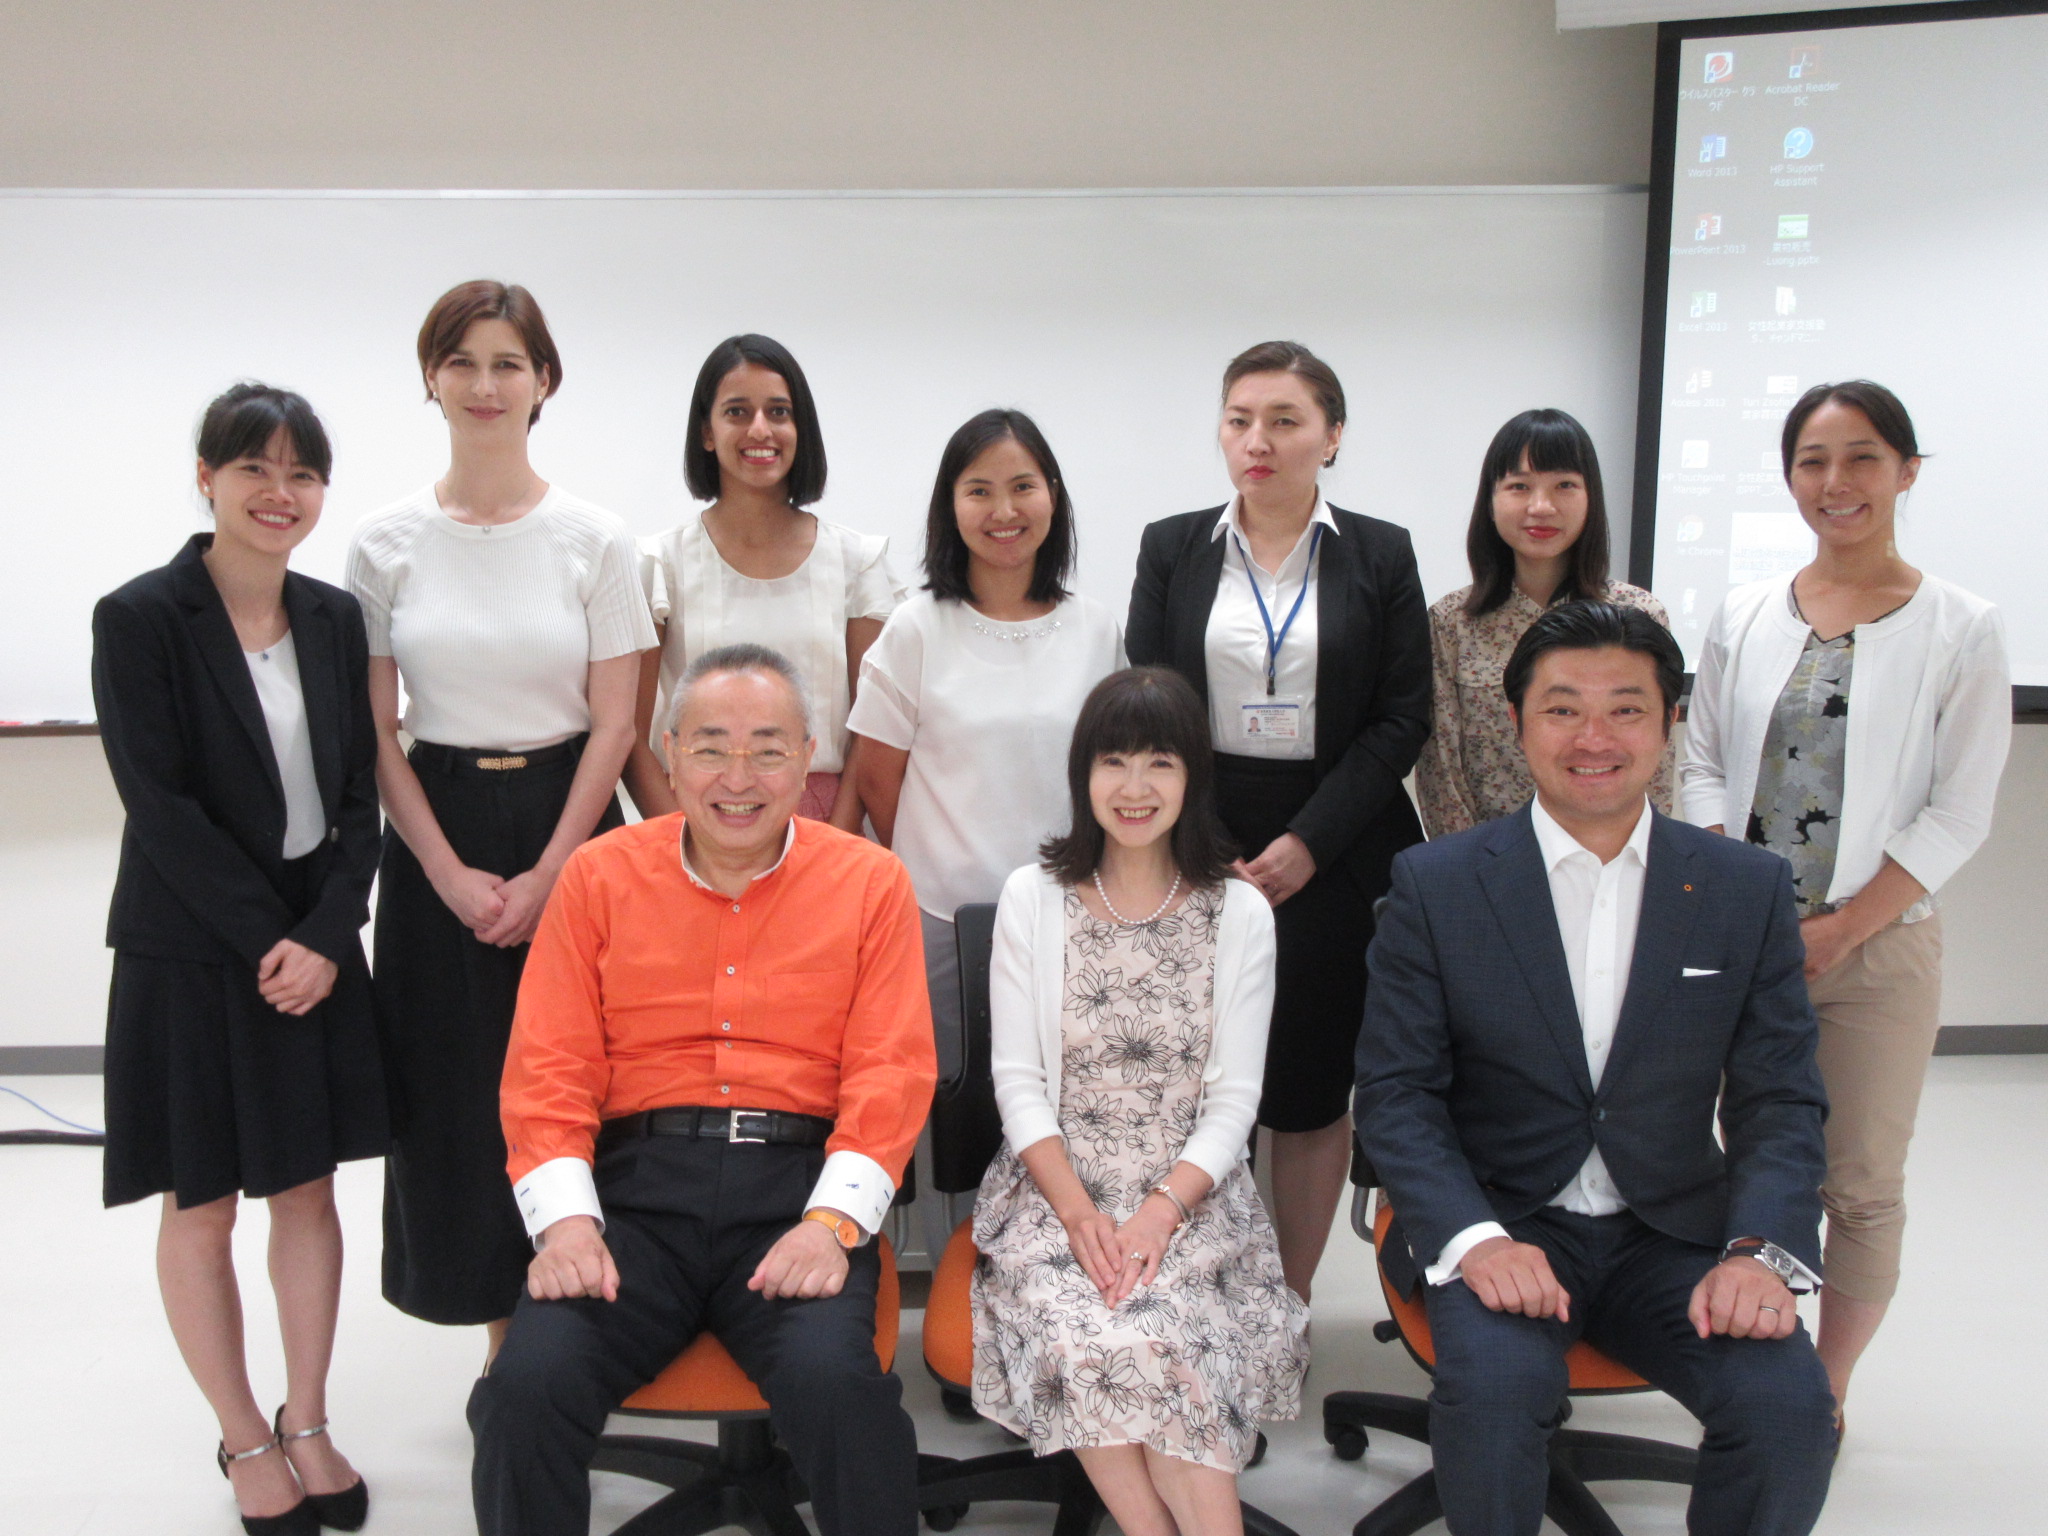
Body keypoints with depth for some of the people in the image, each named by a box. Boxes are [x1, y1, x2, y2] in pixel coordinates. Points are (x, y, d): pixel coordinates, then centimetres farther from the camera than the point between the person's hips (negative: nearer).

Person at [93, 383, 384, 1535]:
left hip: (317, 948, 4)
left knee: (309, 1189, 12)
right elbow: (162, 806, -14)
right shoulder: (141, 619, -9)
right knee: (202, 1210, 8)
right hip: (191, 954, -4)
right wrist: (266, 940, -16)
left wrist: (326, 936, -9)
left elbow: (358, 797, 3)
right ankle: (245, 1441, 26)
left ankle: (308, 1425, 28)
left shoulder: (333, 617, 4)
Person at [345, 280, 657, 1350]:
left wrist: (546, 875, -9)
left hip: (567, 824, -1)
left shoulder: (595, 539, -1)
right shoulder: (387, 543, 2)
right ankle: (505, 1335, 22)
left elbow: (614, 723, -2)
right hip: (436, 835, 1)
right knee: (456, 1091, 5)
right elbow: (375, 733, 2)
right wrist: (451, 873, -7)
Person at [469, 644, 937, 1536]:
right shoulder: (600, 876, 12)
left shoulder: (870, 882, 8)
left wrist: (834, 1221, -13)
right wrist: (564, 1218, -9)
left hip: (799, 1184, -1)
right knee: (528, 1383, -23)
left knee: (834, 1379, -28)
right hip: (638, 1180, 2)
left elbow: (891, 1070, 2)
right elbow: (548, 1067, 7)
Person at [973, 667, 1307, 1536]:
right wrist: (1079, 1212, -14)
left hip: (1190, 1194, 0)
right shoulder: (1032, 900, 4)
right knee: (1082, 1337, -29)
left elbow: (1233, 1098, 0)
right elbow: (1017, 1081, 0)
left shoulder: (1240, 915, 4)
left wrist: (1161, 1212, -15)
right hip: (1055, 1187, 0)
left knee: (1156, 1340, -30)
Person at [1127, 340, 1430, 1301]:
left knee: (1311, 1091, 6)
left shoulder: (1380, 557, 4)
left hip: (1334, 857, 0)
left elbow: (1401, 720, -1)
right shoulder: (1172, 550, 7)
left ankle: (1289, 1306, 21)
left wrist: (1307, 844, -10)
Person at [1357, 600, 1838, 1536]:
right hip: (1498, 1222, -2)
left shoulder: (1749, 891, 3)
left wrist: (1761, 1249, -15)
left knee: (1789, 1402, -23)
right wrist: (1473, 1238, -21)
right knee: (1496, 1384, -30)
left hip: (1674, 1236, 2)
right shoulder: (1435, 885, -3)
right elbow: (1395, 1091, -5)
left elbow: (1782, 1100, 3)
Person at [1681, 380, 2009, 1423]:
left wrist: (1841, 928, -13)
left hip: (1879, 947, -2)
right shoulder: (1745, 616, 6)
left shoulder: (1961, 631, -3)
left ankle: (1825, 1393, 24)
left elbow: (1958, 815, -6)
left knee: (1861, 1187, 8)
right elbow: (1704, 765, 7)